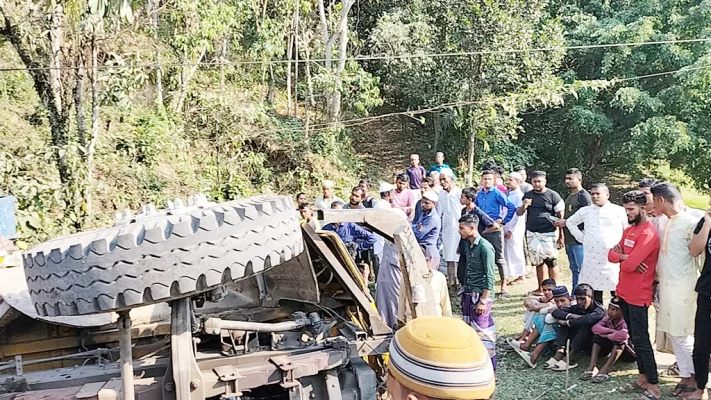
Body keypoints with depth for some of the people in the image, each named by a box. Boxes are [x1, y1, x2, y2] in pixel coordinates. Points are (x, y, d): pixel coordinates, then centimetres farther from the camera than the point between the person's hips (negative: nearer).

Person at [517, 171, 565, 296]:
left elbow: (560, 216, -1)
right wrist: (523, 206, -8)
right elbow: (518, 213, 15)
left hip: (548, 234, -4)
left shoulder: (552, 195, -3)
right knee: (538, 262, 10)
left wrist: (561, 236, -3)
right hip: (532, 234, 4)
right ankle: (540, 288, 18)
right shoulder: (527, 196, 10)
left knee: (551, 261, -4)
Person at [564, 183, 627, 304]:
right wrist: (581, 237, 11)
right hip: (592, 259, 2)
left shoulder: (619, 211, 1)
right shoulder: (585, 211, 8)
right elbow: (570, 222, 21)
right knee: (594, 292, 8)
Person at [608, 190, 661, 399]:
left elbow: (630, 265, -26)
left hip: (638, 295, -9)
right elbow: (611, 255, 6)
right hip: (624, 292, 9)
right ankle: (643, 378, 24)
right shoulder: (629, 230, 11)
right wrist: (625, 256, -14)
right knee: (634, 337, 15)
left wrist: (620, 256, -5)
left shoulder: (648, 233, -18)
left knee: (641, 339, -4)